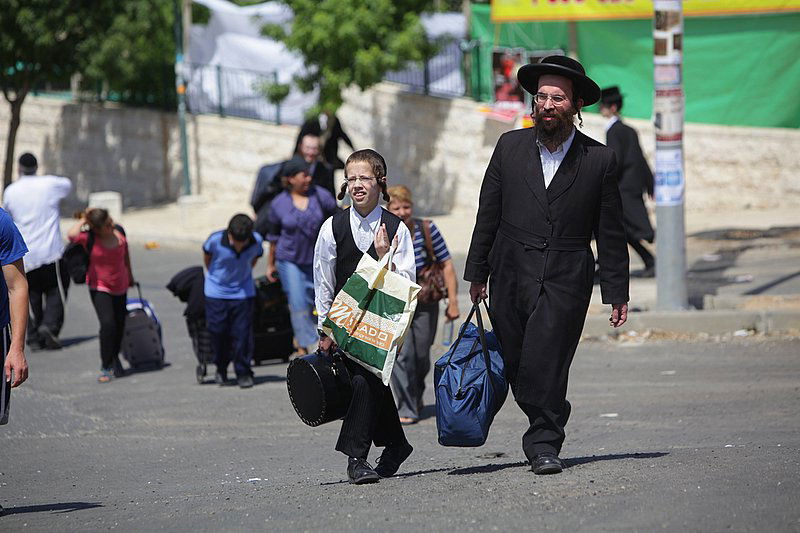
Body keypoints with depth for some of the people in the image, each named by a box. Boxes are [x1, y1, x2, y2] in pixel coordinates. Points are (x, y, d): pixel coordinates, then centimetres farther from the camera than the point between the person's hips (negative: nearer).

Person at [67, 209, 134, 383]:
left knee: (120, 324, 14)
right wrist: (83, 220, -29)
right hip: (99, 287, -5)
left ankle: (114, 358, 40)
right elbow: (72, 235, -46)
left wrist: (129, 275, 23)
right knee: (107, 323, -20)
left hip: (120, 285, 5)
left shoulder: (119, 231, -9)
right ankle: (106, 368, -8)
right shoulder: (89, 238, -23)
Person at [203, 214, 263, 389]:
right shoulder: (215, 240, -23)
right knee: (218, 332, 4)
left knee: (242, 333, -3)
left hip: (243, 293, 0)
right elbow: (207, 255, 1)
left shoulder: (256, 242, -18)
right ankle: (221, 369, 27)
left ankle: (243, 373, 11)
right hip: (216, 292, 0)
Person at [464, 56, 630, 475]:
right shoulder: (510, 147, 7)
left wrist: (616, 294, 4)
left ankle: (544, 444, -6)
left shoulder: (600, 160, 2)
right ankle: (551, 417, 29)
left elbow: (610, 232, 5)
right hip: (512, 276, 3)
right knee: (517, 369, 5)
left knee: (544, 360, -15)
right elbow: (488, 213, 11)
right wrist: (476, 274, 10)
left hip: (566, 280, -3)